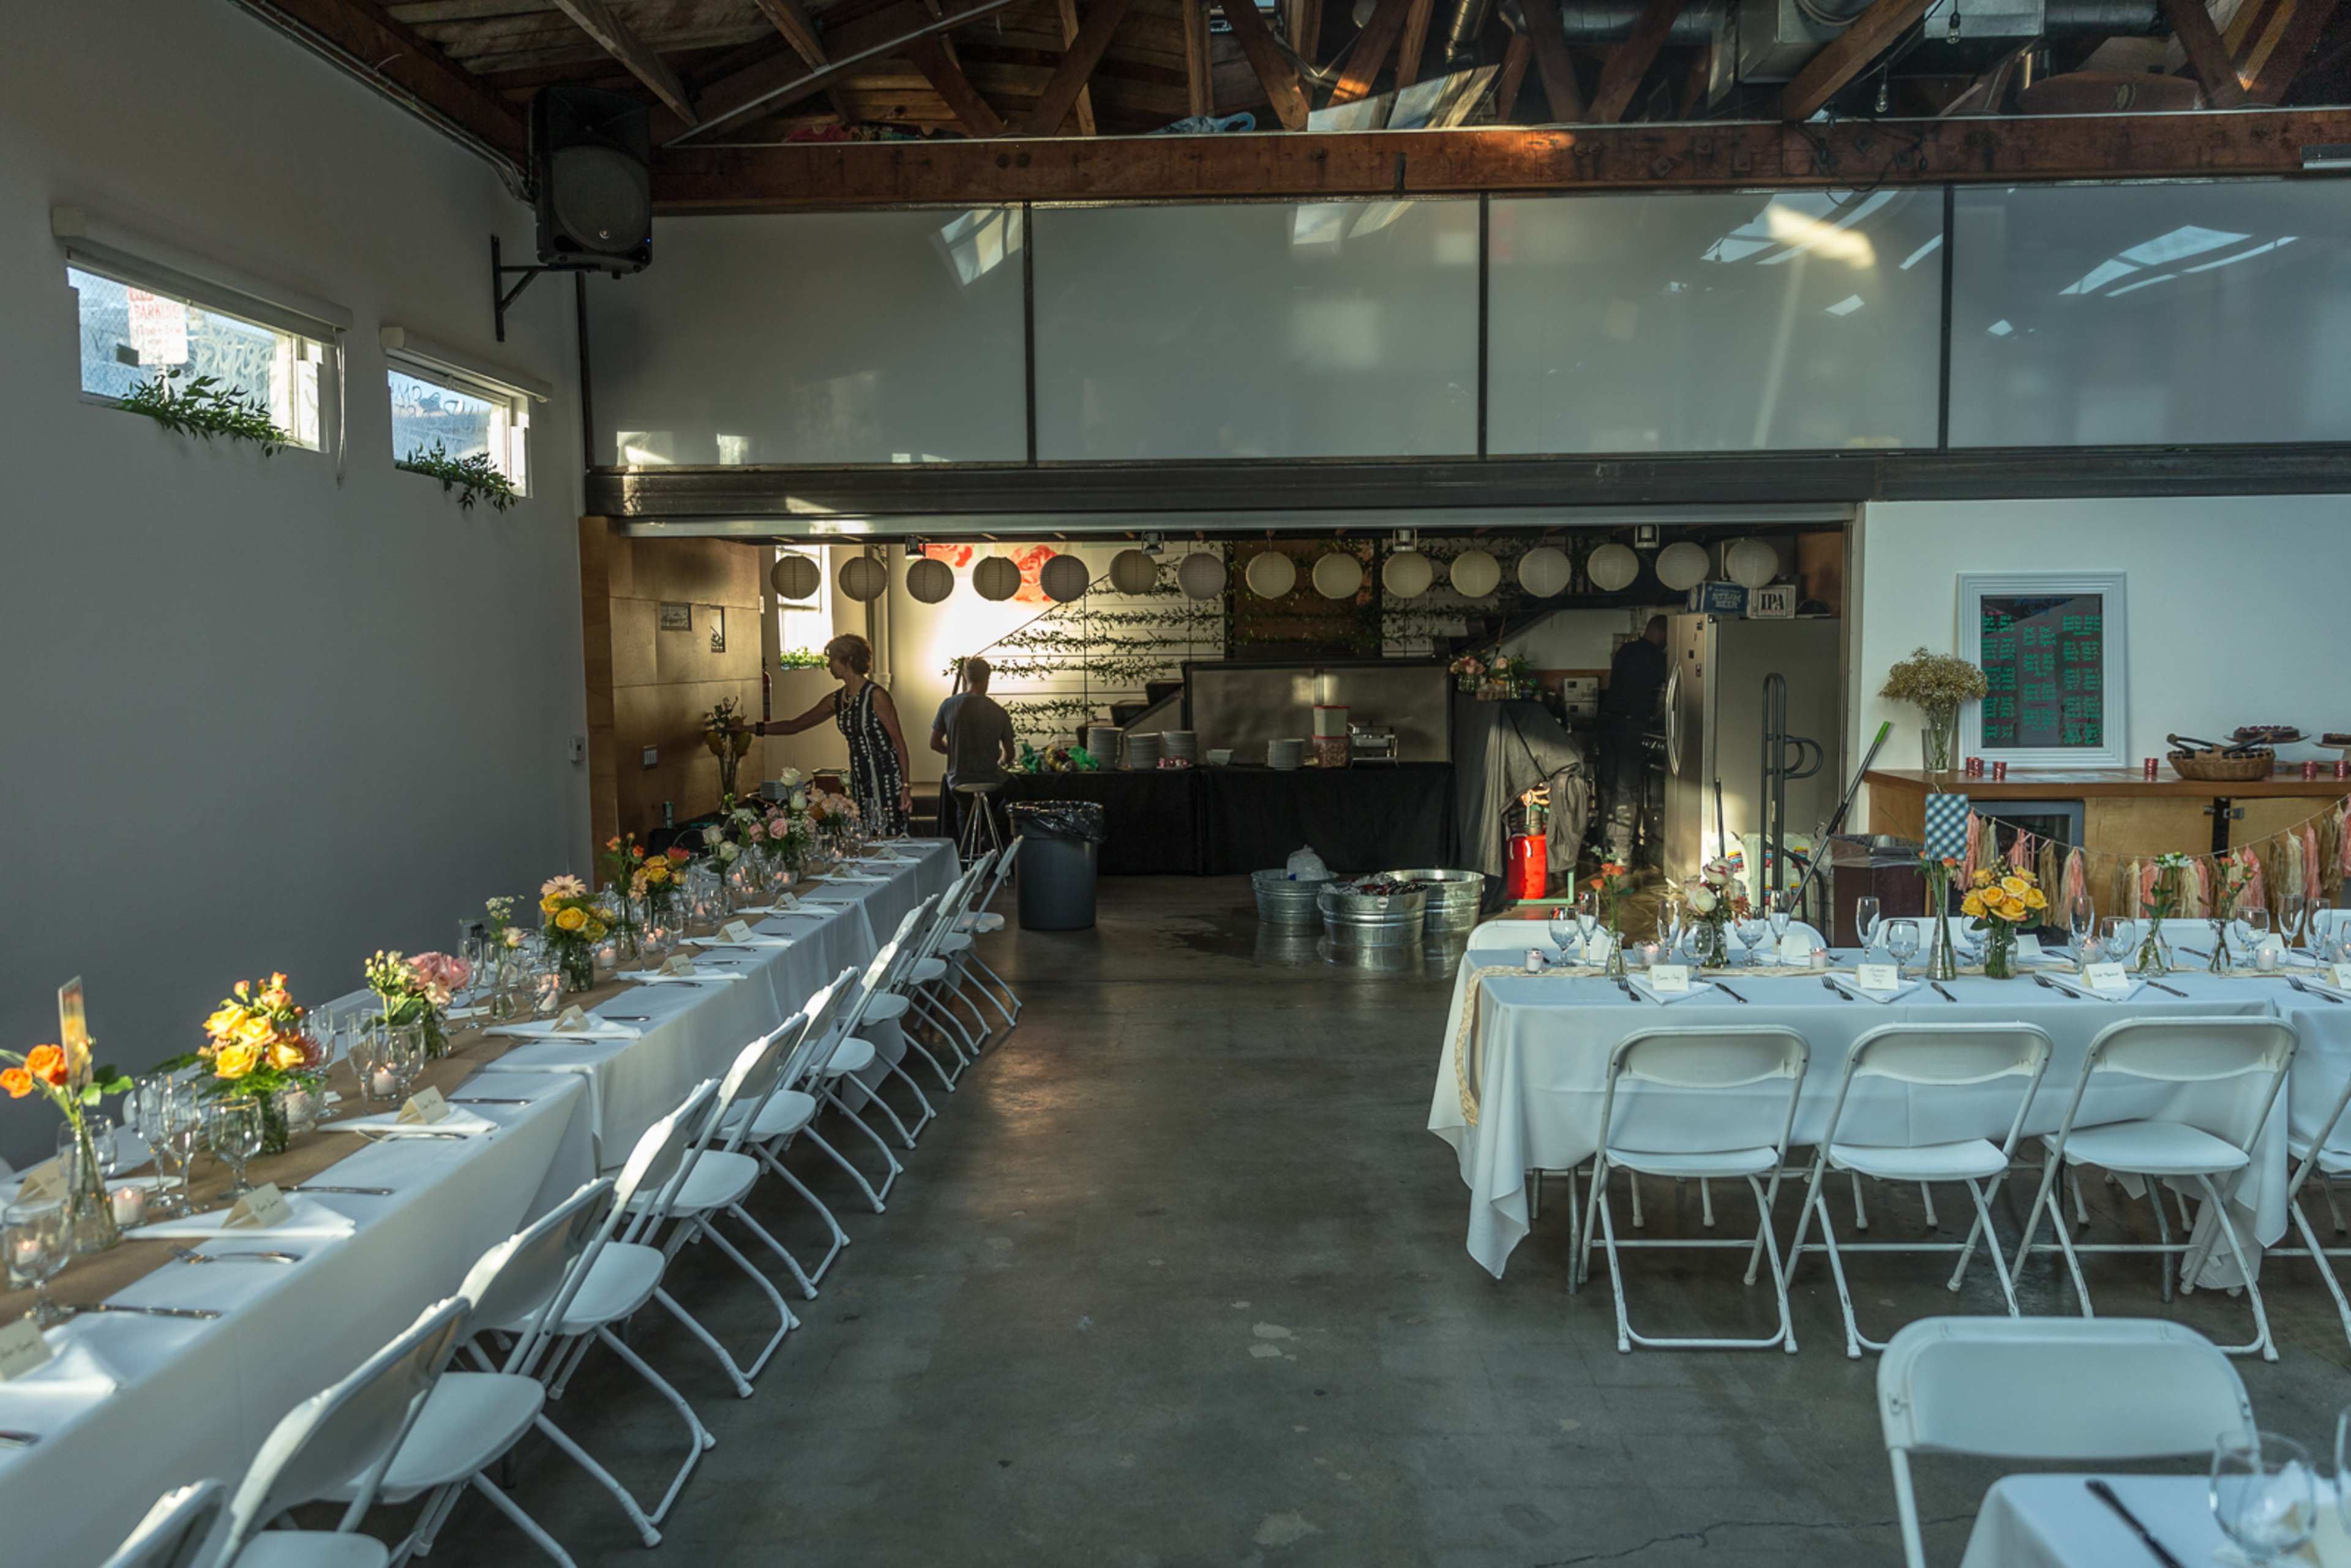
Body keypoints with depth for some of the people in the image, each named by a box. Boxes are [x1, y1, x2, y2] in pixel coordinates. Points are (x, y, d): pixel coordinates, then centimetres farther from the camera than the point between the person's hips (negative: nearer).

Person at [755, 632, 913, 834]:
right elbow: (795, 725, 20)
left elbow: (899, 742, -10)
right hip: (860, 781, 7)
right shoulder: (837, 700, 11)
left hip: (885, 780, -7)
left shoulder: (876, 696, -10)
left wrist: (906, 786, -14)